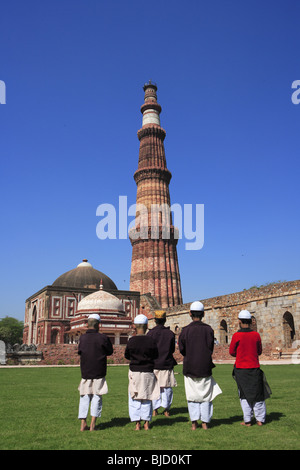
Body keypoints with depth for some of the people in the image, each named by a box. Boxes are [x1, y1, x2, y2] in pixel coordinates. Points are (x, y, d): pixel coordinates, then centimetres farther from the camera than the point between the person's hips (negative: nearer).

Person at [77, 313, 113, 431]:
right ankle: (92, 424, 6)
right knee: (97, 397, 7)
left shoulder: (82, 338, -2)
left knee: (84, 397, 13)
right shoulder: (103, 338, -10)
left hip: (85, 372, 3)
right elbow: (110, 351, 2)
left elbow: (79, 351, 12)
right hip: (99, 373, -2)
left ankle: (83, 424, 12)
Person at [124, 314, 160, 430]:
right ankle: (146, 423, 18)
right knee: (147, 398, 14)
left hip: (134, 372, -1)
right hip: (148, 372, 1)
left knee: (134, 399, 10)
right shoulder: (151, 340, -9)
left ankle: (137, 423, 8)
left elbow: (127, 356, 3)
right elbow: (155, 356, 3)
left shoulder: (131, 341, -10)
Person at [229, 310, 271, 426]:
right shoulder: (256, 335, -3)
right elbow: (259, 351, 8)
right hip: (255, 368, 2)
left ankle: (247, 420, 10)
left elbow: (232, 352, -2)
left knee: (244, 395, 8)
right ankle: (260, 419, 17)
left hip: (241, 369, -2)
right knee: (258, 394, 13)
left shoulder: (236, 336, -11)